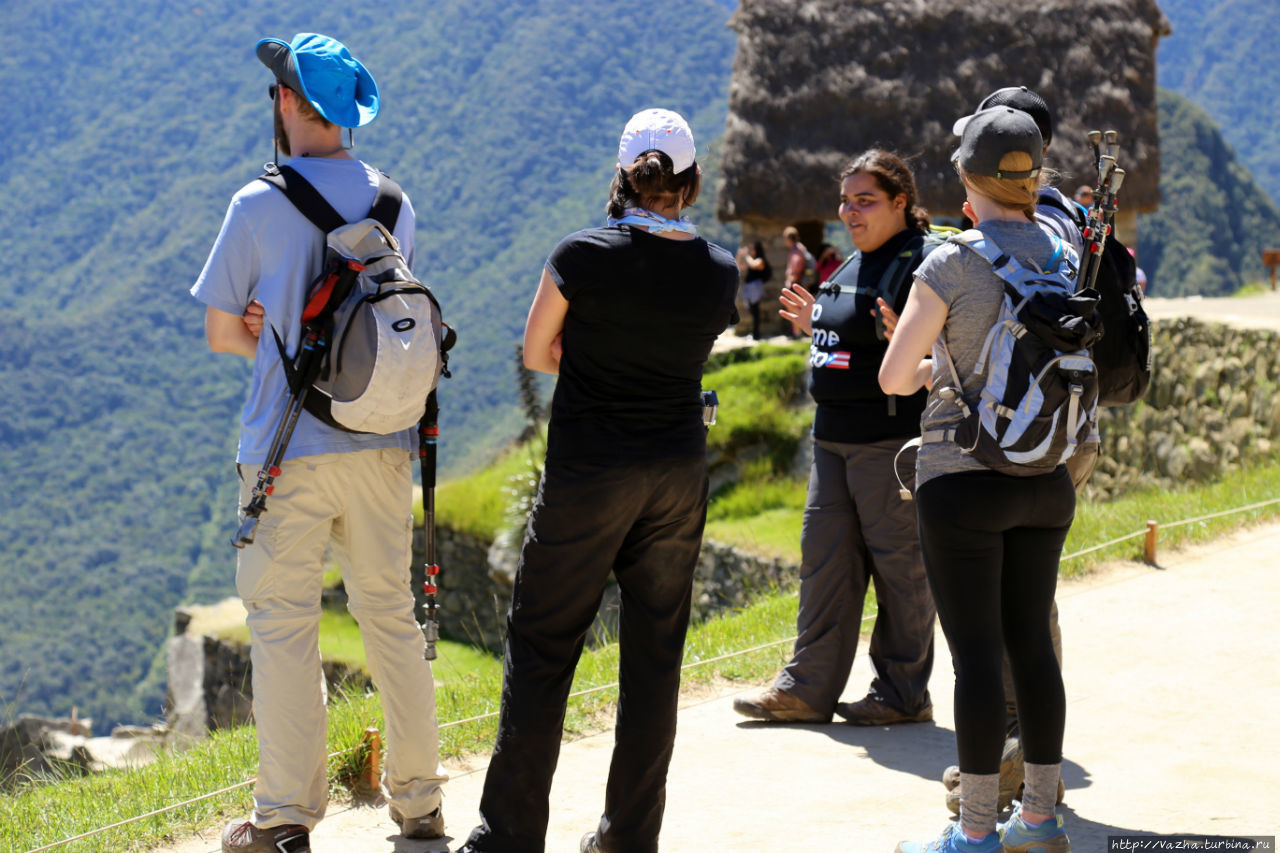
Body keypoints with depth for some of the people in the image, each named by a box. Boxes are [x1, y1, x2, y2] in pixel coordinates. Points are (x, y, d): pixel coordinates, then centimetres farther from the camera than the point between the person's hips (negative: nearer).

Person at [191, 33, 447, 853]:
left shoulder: (260, 206, -8)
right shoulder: (393, 203, 6)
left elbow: (222, 332, -2)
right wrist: (287, 328, 5)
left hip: (290, 450, -5)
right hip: (381, 445, 5)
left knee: (284, 626, 2)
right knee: (392, 615, 13)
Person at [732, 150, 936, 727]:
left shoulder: (921, 262, -12)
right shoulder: (855, 265, 17)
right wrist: (816, 325, 17)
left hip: (891, 438, -9)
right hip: (835, 436, 10)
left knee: (897, 561, 0)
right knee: (824, 556, 10)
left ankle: (903, 694, 10)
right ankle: (808, 688, 15)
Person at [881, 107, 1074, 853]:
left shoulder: (952, 264, -13)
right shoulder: (1065, 257, 4)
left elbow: (893, 376, -11)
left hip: (964, 477, -6)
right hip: (1045, 480, 6)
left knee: (976, 652, -2)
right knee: (1031, 641, 13)